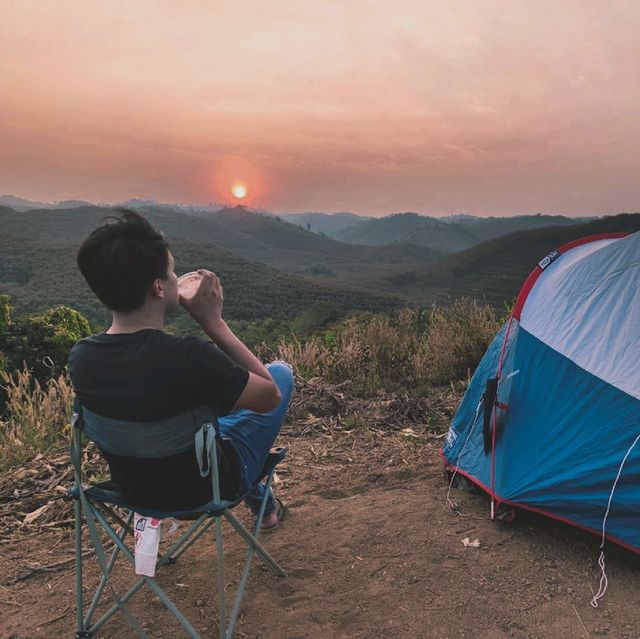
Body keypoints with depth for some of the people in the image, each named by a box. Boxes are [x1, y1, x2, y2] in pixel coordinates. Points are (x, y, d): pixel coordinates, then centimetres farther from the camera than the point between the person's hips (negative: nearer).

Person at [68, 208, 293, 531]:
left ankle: (262, 501, 44)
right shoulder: (189, 357, -38)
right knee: (281, 371, 11)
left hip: (134, 488, 6)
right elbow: (269, 396, -21)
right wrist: (214, 322, -23)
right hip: (204, 489, -5)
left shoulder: (80, 356, -17)